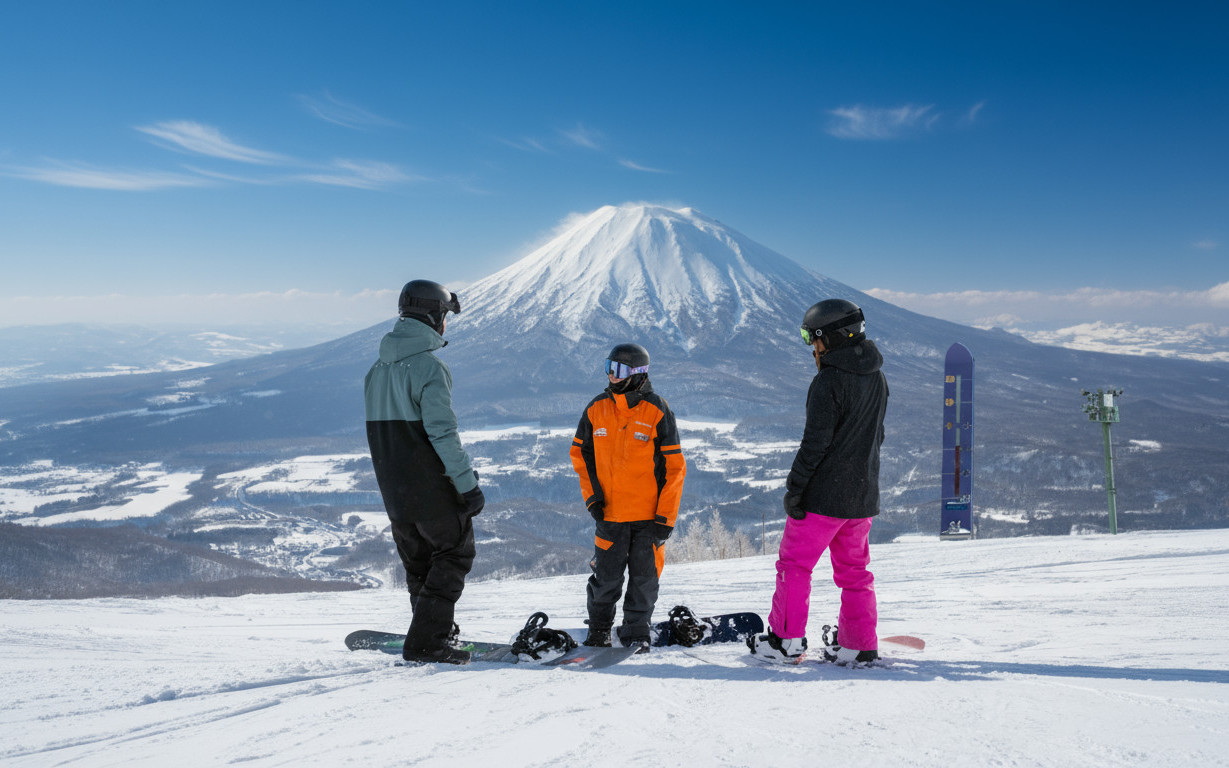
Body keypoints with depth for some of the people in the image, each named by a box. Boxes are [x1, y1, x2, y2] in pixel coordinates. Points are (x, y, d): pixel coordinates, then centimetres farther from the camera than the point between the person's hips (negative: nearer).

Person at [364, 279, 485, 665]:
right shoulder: (430, 366, -16)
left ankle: (431, 633, 29)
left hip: (393, 489, 8)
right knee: (455, 553, 5)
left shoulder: (377, 370, 10)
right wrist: (468, 484, -17)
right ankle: (427, 640, -2)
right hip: (432, 487, -7)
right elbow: (443, 432, -21)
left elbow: (381, 431, 14)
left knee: (418, 561, 19)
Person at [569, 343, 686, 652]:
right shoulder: (596, 409, 2)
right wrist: (592, 494, 3)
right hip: (610, 512, 2)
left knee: (643, 577, 4)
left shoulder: (657, 411, -7)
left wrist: (665, 517, -10)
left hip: (649, 514, -2)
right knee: (606, 577, 6)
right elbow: (580, 452, 15)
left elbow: (674, 465, -6)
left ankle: (636, 633, 20)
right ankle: (598, 631, 27)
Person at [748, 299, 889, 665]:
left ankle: (786, 641, 9)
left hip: (823, 496, -8)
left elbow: (815, 442, -20)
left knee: (795, 563, 5)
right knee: (854, 569, 16)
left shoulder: (829, 382, -17)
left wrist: (794, 488, -13)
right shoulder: (877, 379, 8)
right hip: (863, 497, 8)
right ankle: (861, 646, 17)